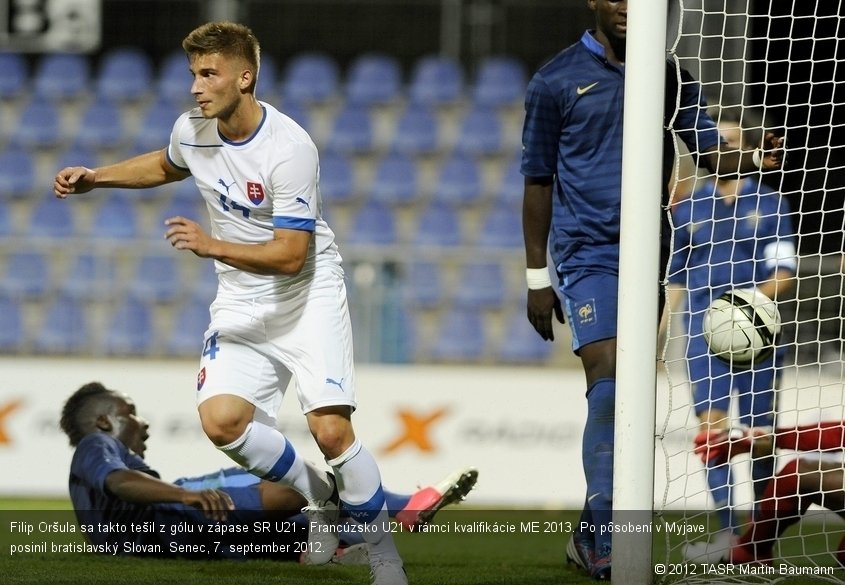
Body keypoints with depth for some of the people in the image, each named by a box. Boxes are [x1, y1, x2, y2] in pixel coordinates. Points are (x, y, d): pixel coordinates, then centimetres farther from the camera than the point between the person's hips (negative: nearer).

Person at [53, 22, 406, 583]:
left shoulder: (291, 148, -23)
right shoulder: (192, 129, -3)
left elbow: (291, 255, -25)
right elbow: (165, 165, 24)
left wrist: (213, 246, -35)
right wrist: (96, 177, 14)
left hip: (309, 295, -5)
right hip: (242, 302, 6)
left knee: (331, 430, -19)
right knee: (221, 419, -17)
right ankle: (320, 495, 9)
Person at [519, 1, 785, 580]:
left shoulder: (669, 77, 11)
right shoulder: (556, 81, 0)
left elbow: (710, 151, 2)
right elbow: (538, 182, 3)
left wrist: (756, 159, -21)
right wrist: (537, 277, 1)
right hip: (588, 252, -4)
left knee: (630, 397, 6)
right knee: (610, 380, -19)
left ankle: (593, 535, 16)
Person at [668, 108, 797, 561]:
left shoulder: (768, 204, 5)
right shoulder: (689, 208, 11)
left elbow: (784, 275, -1)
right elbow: (676, 277, 17)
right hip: (705, 325, 1)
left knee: (758, 427, 2)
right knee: (711, 421, -12)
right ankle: (725, 527, -16)